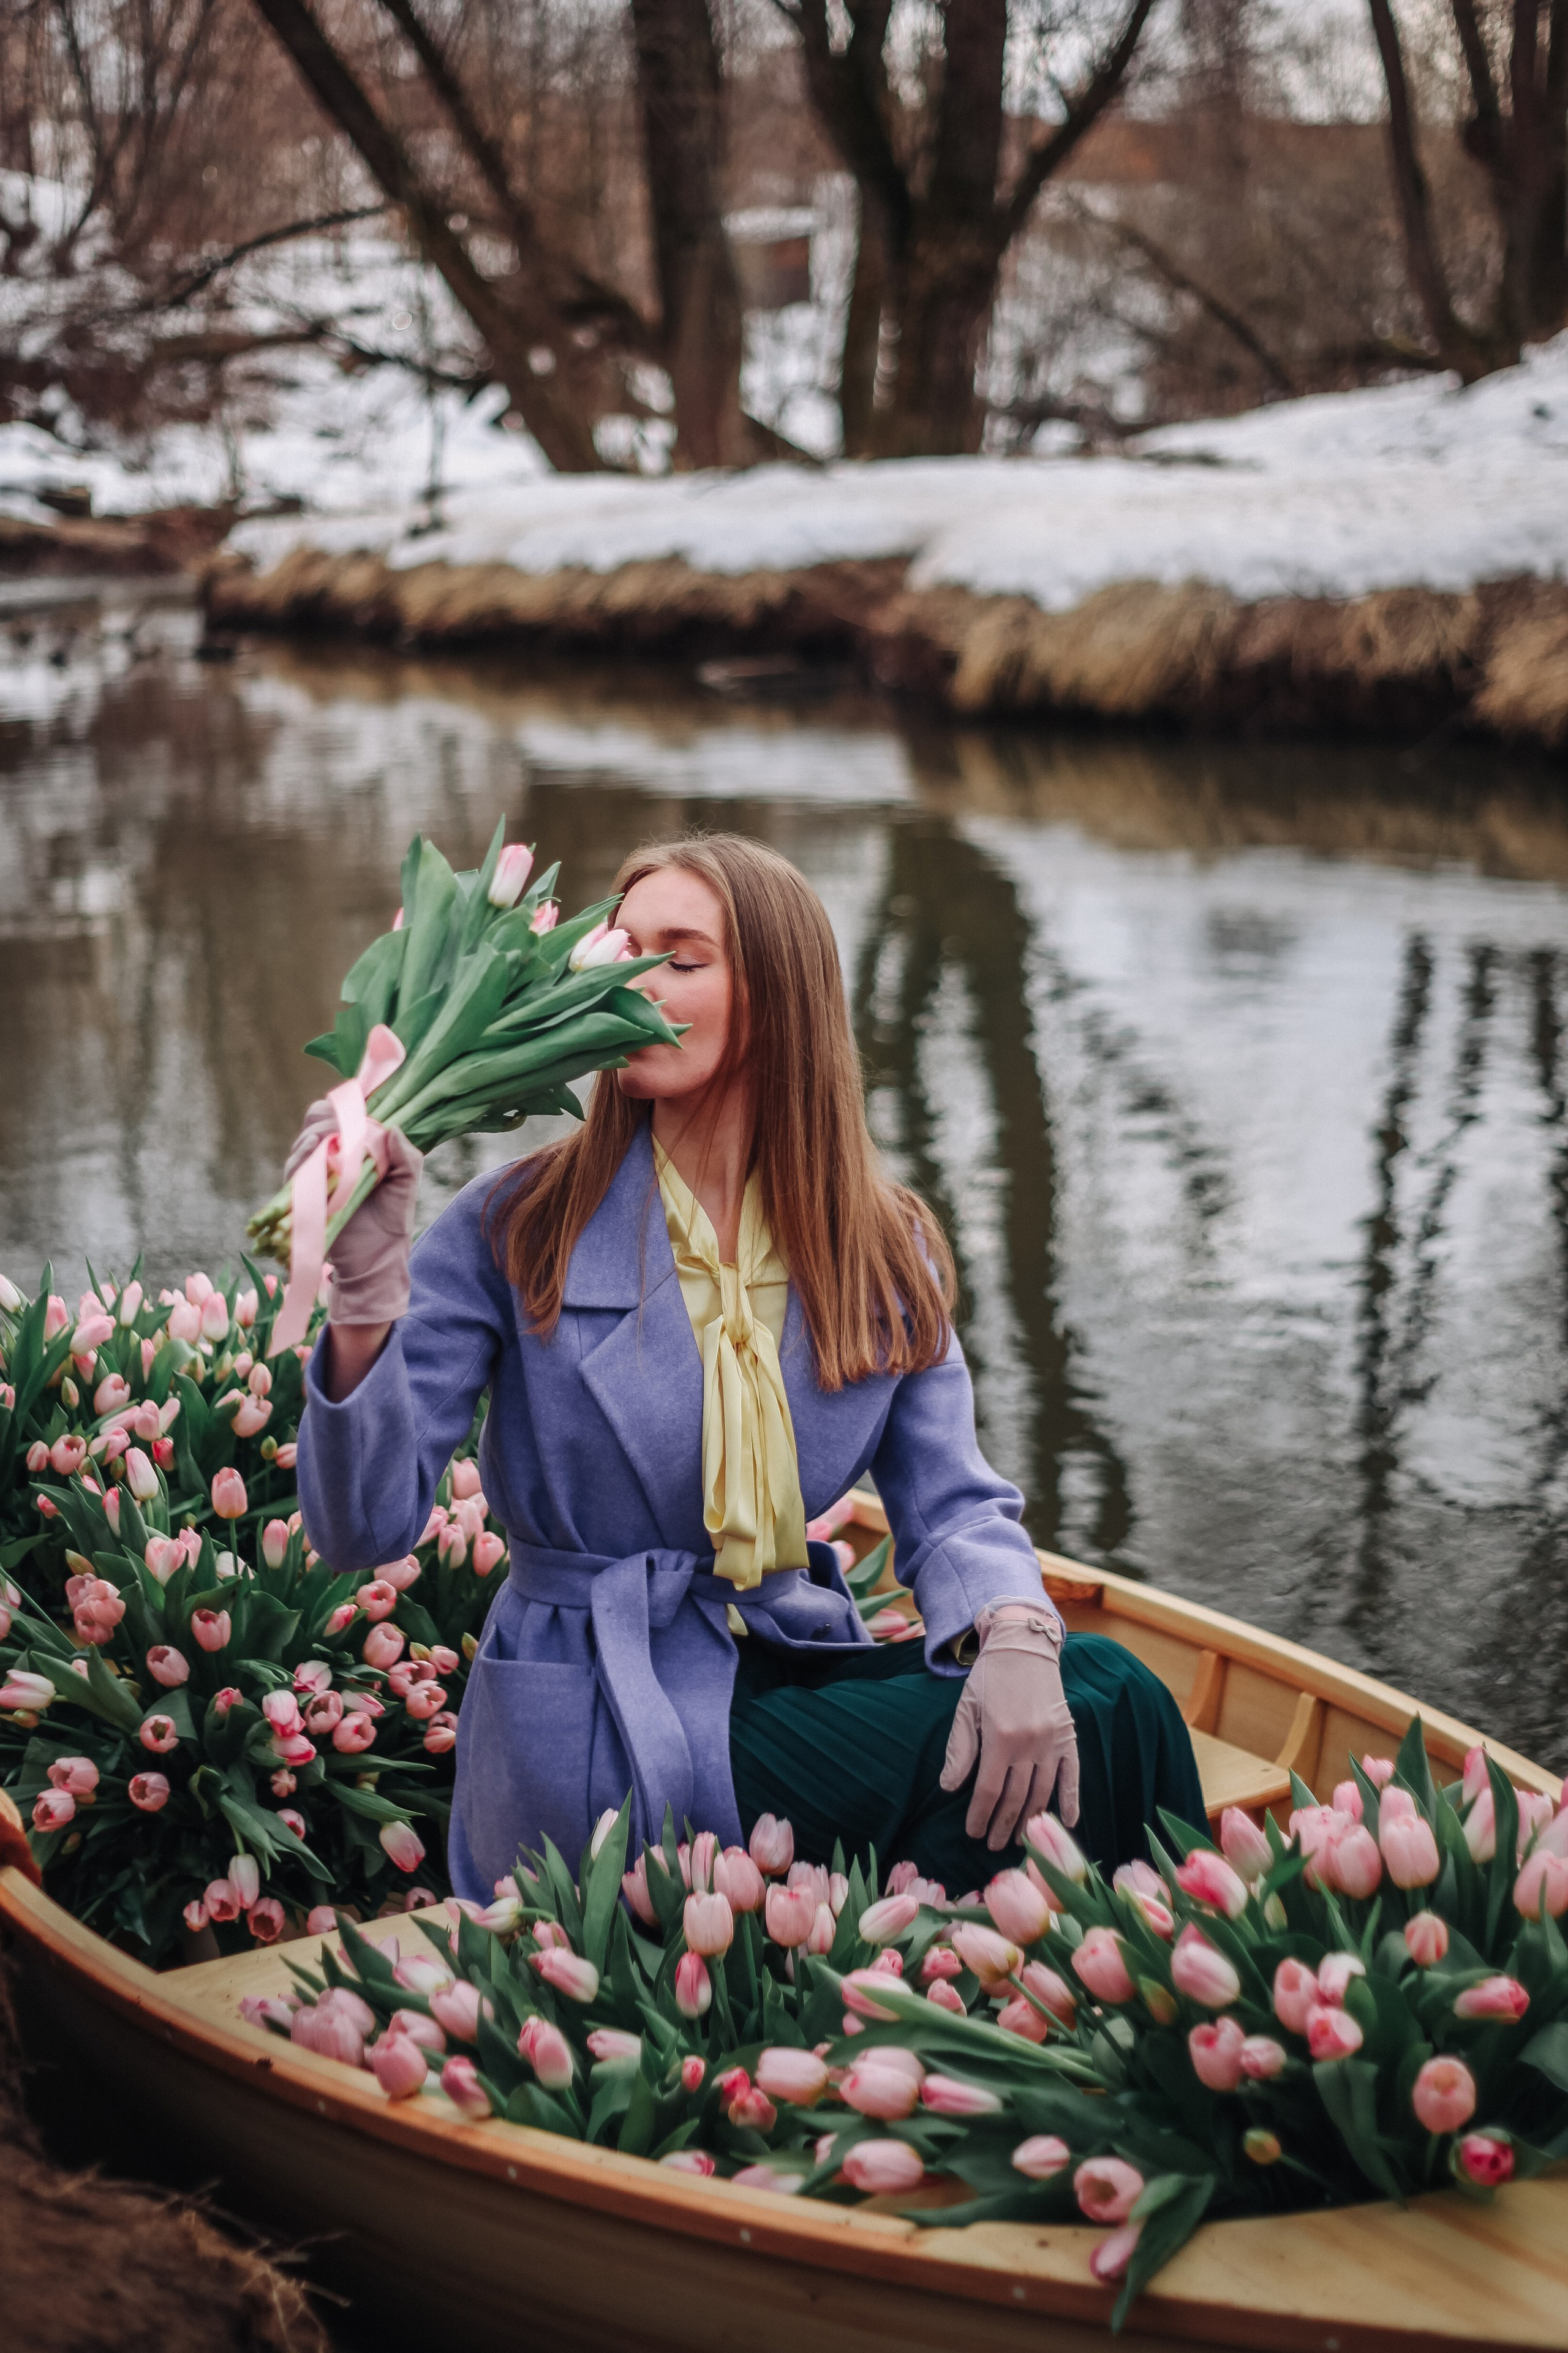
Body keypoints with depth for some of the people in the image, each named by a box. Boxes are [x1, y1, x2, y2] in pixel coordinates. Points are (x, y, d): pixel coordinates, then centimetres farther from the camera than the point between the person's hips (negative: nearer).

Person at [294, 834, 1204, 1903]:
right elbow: (366, 1527, -11)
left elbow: (950, 1500, 2)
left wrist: (1016, 1637, -21)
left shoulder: (883, 1251, 6)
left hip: (795, 1672, 4)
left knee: (1107, 1690, -23)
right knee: (1030, 1751, -25)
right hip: (597, 1736, -4)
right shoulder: (516, 1232, -5)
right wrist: (367, 1290, -27)